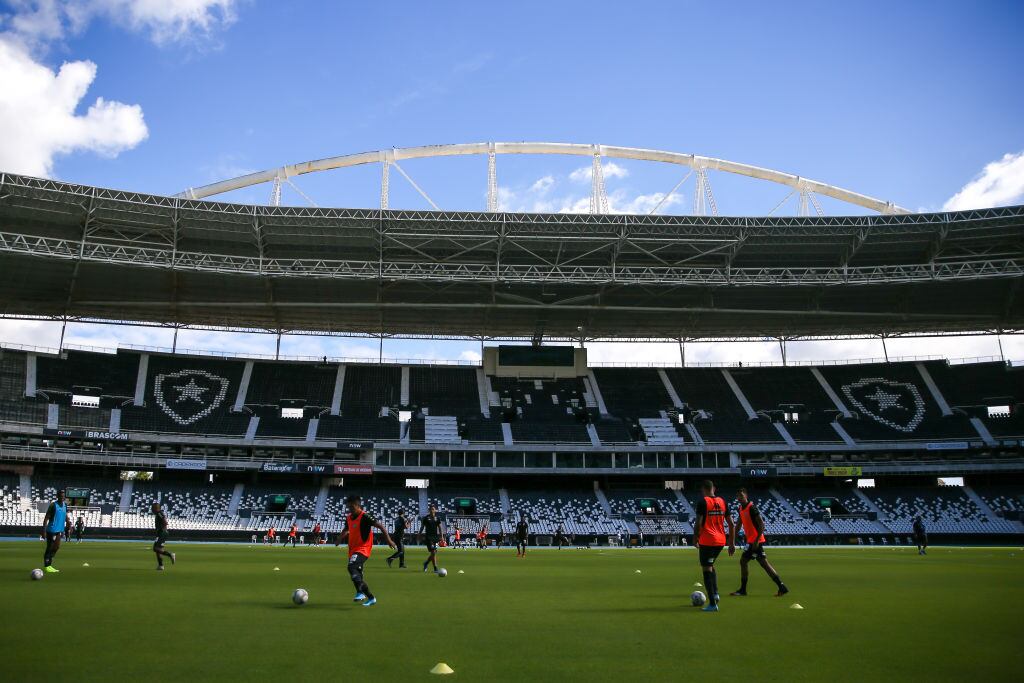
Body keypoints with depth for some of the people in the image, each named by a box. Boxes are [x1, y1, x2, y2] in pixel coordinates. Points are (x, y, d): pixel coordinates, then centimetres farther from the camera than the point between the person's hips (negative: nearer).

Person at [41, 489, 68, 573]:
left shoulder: (65, 505, 7)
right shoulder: (53, 505, -13)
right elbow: (46, 518, -14)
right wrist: (44, 531, -18)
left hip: (59, 530, 7)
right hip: (52, 530, -7)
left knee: (57, 547, 12)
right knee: (50, 548, -1)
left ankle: (49, 565, 24)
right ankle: (46, 566, 8)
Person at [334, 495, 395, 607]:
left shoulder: (364, 517, -14)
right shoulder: (348, 518, 9)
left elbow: (380, 526, -15)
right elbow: (345, 529, 31)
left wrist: (388, 540, -19)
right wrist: (340, 538, 17)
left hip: (363, 549, -9)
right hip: (353, 550, 9)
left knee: (352, 567, -29)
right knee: (357, 575, 14)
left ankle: (360, 593, -28)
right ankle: (371, 598, 29)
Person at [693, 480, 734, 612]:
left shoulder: (702, 502, -9)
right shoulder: (722, 501, 9)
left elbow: (698, 523, -14)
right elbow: (731, 524, 9)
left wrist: (695, 539, 0)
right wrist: (732, 543, 14)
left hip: (707, 541, -6)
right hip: (721, 541, 6)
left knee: (707, 569, 0)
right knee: (710, 565, 26)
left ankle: (712, 604, -3)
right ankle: (715, 593, 12)